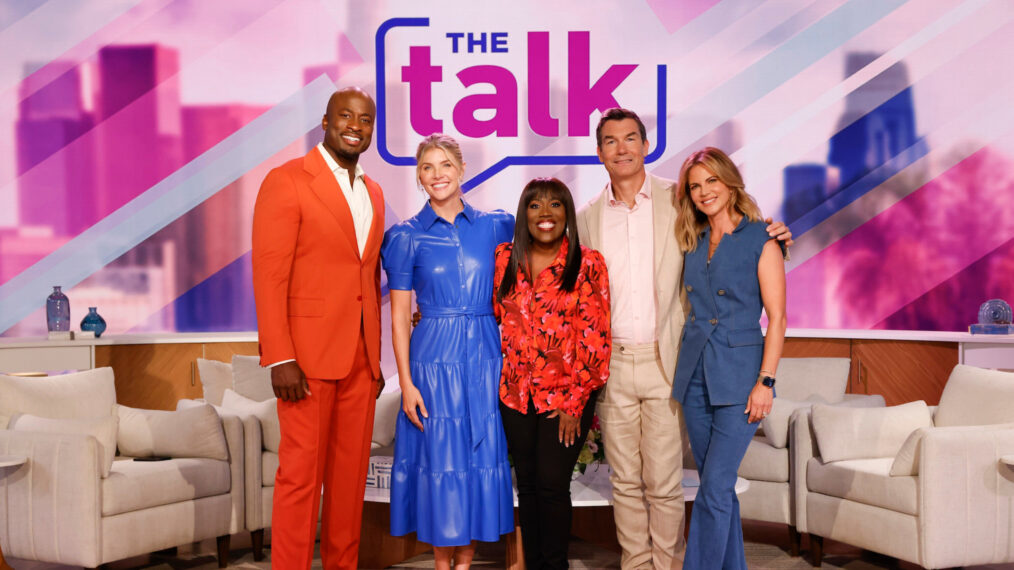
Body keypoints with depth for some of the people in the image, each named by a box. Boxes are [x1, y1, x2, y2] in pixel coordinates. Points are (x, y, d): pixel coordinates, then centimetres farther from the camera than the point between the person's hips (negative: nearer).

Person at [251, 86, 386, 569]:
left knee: (351, 472, 11)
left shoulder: (373, 193, 16)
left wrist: (377, 357, 14)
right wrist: (280, 359, -17)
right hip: (308, 354, -6)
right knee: (301, 473, -1)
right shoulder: (287, 180, -5)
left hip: (360, 359, 7)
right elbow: (269, 275, -11)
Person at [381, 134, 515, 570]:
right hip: (434, 358, -2)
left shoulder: (494, 226, 5)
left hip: (485, 356, 2)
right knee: (440, 456, 2)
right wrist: (406, 382, -7)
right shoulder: (408, 236, 1)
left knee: (483, 455, 5)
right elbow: (399, 316, -1)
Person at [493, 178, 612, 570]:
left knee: (552, 484, -4)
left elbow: (594, 338, -8)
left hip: (566, 395, -3)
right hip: (516, 393, 4)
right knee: (527, 484, 10)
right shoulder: (505, 258, 5)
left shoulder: (587, 263, -5)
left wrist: (574, 401, -10)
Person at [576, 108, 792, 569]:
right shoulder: (587, 218, 8)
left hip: (664, 361, -2)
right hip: (612, 363, 2)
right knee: (625, 481, 11)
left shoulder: (678, 200, 2)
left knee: (664, 482, 0)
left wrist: (770, 236, -9)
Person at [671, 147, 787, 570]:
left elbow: (777, 317, -8)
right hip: (695, 375, 6)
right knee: (718, 486, 12)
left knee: (714, 488, -7)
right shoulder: (692, 243, 11)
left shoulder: (761, 241, -5)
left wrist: (765, 381, -14)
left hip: (738, 374, -5)